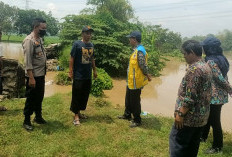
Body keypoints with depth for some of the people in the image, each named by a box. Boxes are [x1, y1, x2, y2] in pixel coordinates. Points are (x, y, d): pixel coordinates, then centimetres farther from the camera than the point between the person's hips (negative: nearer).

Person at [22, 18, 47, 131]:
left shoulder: (40, 39, 10)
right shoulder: (29, 40, -17)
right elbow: (27, 61, -20)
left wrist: (43, 73, 14)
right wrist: (31, 78, -22)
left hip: (41, 75, 8)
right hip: (34, 76, -8)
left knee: (39, 97, 18)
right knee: (31, 99, 3)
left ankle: (38, 117, 34)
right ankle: (26, 121, 19)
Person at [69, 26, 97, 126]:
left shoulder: (91, 45, 10)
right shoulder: (77, 44, -8)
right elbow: (72, 58, -9)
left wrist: (94, 70, 18)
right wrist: (71, 71, -13)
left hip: (88, 75, 6)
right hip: (78, 75, -6)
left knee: (85, 95, 12)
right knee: (76, 95, -1)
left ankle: (79, 112, 27)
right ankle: (76, 116, 8)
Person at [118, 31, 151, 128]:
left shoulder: (139, 51, -25)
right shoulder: (136, 50, 9)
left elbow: (143, 66, -24)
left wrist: (147, 76, -10)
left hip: (135, 82, -10)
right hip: (131, 81, 10)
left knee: (135, 101, 4)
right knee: (128, 99, 24)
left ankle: (137, 120, 21)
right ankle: (127, 115, 42)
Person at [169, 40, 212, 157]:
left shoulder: (194, 69, -21)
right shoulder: (206, 67, 11)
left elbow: (189, 97, -25)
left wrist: (180, 114, -18)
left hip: (190, 116, -10)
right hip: (202, 115, 10)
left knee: (177, 141, 0)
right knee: (193, 143, 19)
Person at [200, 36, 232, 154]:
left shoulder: (211, 62, -22)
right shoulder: (221, 58, 6)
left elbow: (221, 79, -21)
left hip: (214, 97, -10)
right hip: (221, 95, 10)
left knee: (214, 121, 5)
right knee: (207, 116, 24)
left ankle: (217, 147, 20)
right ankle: (203, 136, 42)